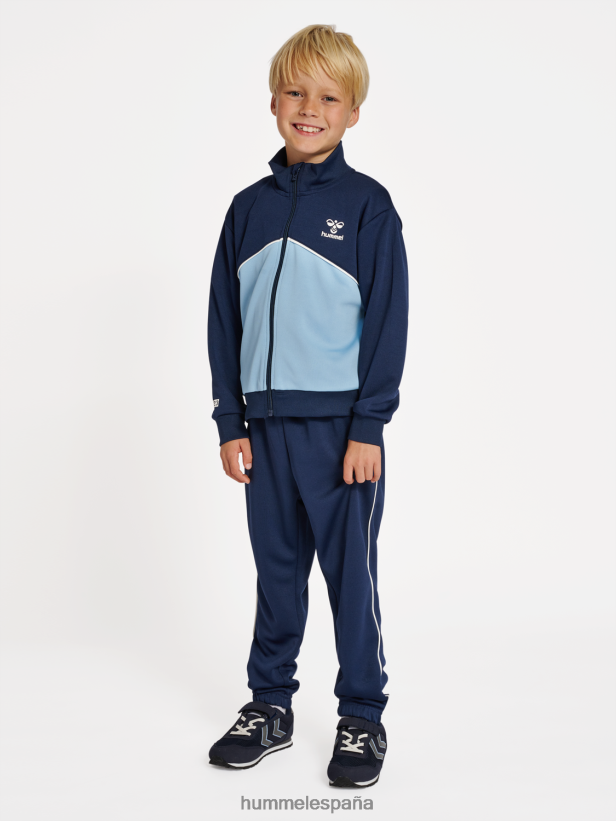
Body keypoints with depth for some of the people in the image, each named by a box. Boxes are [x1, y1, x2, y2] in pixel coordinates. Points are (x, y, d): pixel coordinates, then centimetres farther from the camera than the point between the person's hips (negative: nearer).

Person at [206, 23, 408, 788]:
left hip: (341, 424, -4)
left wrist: (369, 428, -10)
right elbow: (224, 321, 10)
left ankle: (362, 718, 19)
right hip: (267, 422, 4)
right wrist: (230, 423, 6)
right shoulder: (248, 208, 9)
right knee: (277, 568, 13)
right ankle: (270, 706, 27)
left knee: (351, 573, 4)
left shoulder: (367, 205, -3)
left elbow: (387, 322, -5)